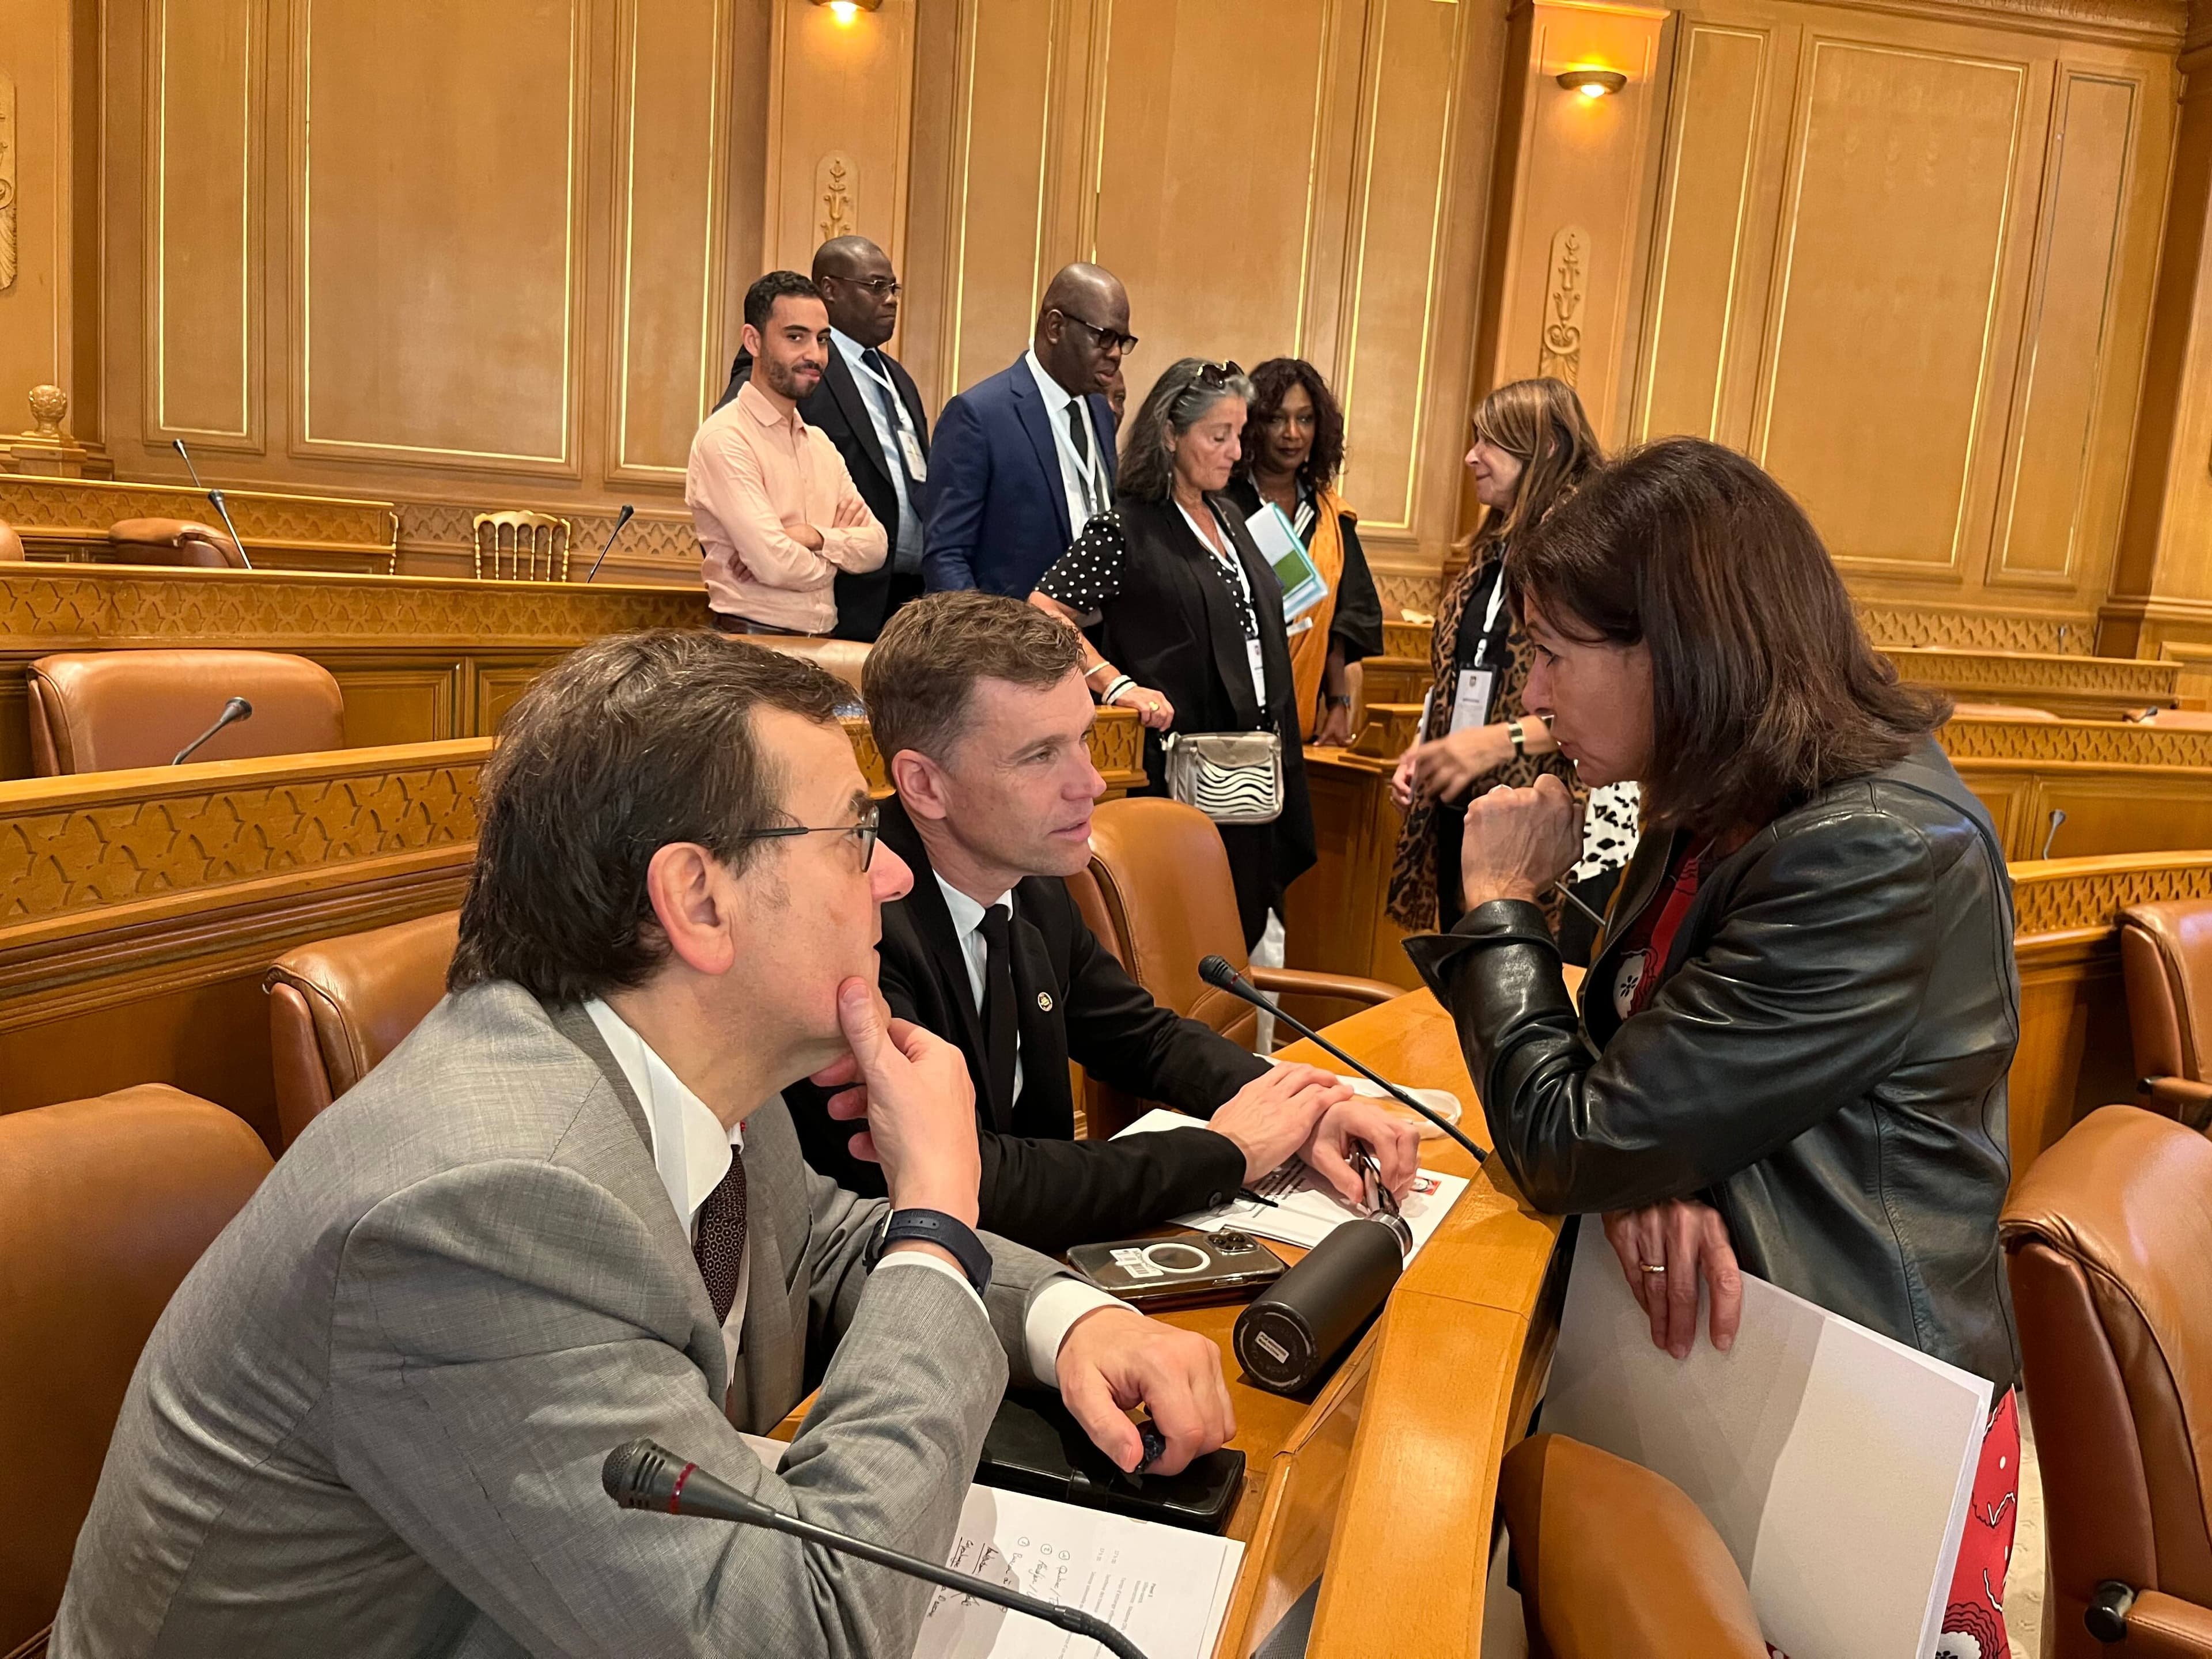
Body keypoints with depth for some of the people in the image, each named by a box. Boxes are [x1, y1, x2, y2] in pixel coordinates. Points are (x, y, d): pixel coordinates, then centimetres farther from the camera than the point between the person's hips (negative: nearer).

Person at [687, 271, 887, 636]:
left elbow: (876, 546, 7)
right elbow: (775, 564, -18)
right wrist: (838, 550, 1)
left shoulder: (819, 442, 15)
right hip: (751, 643, -6)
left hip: (822, 643, 6)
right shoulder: (724, 439, -9)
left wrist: (815, 537, -12)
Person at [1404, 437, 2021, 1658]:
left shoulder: (1880, 858, -27)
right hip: (1701, 1368, 7)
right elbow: (1621, 1053, 8)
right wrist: (1642, 1165, -16)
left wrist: (1499, 905, -10)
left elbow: (1567, 1144, -25)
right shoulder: (1727, 812, 2)